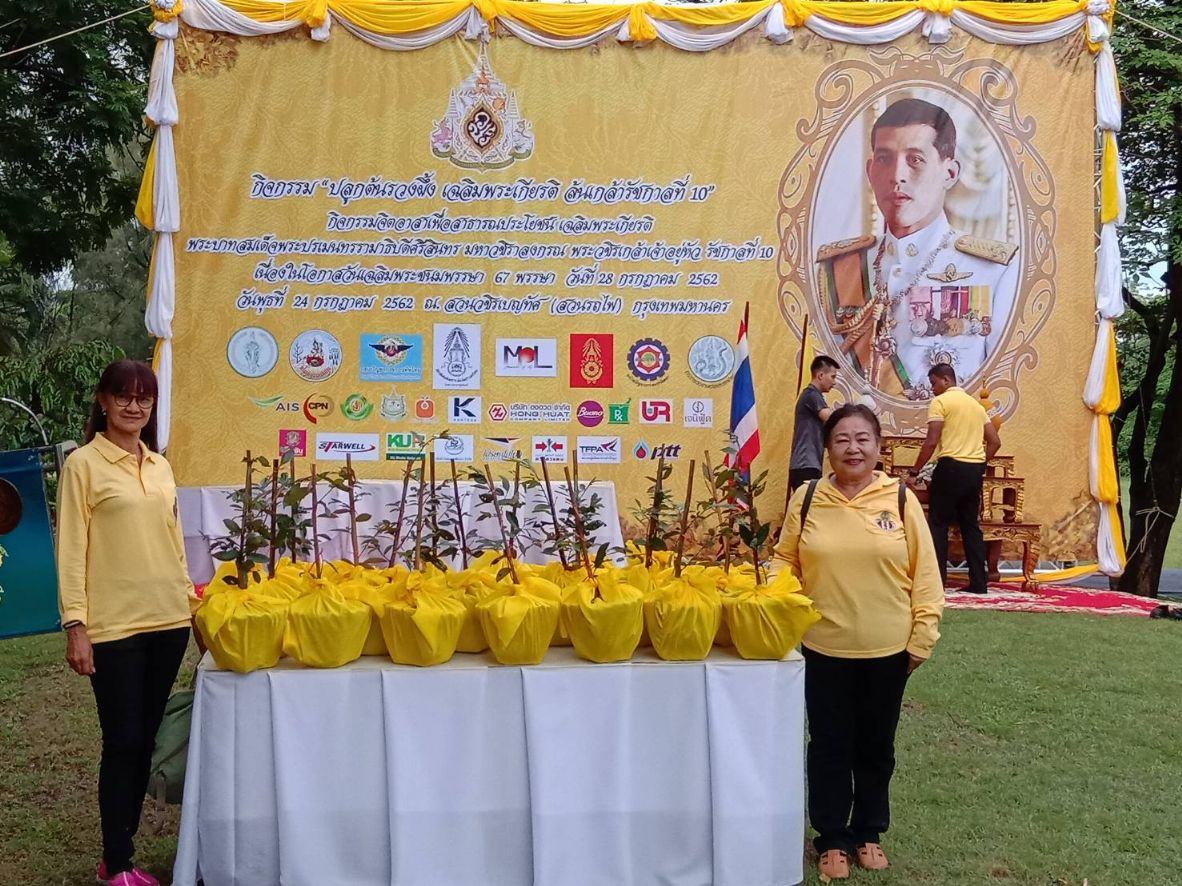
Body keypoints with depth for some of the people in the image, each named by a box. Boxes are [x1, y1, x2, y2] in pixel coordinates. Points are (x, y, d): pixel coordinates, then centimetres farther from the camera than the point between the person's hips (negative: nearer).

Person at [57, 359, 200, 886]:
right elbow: (71, 550, -8)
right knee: (123, 742, -1)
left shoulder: (160, 466, 12)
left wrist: (191, 598, 14)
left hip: (169, 621, 6)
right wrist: (75, 626, -13)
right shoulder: (83, 464, -5)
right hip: (114, 626, -5)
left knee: (147, 740, 10)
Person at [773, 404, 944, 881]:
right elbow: (785, 560, 6)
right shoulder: (808, 498, -3)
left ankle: (869, 832, 32)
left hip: (887, 649, 0)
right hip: (826, 647, 0)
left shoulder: (901, 498, -6)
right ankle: (832, 838, 25)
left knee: (875, 746, 14)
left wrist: (923, 635, -4)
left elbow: (924, 572, -2)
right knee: (830, 745, 10)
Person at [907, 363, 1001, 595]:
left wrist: (914, 472, -7)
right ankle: (979, 582, 10)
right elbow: (995, 442, 14)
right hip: (975, 470, 7)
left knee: (938, 524, 1)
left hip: (951, 467, -7)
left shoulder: (940, 402, -5)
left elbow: (931, 442, -13)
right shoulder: (976, 403, 17)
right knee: (971, 525, 12)